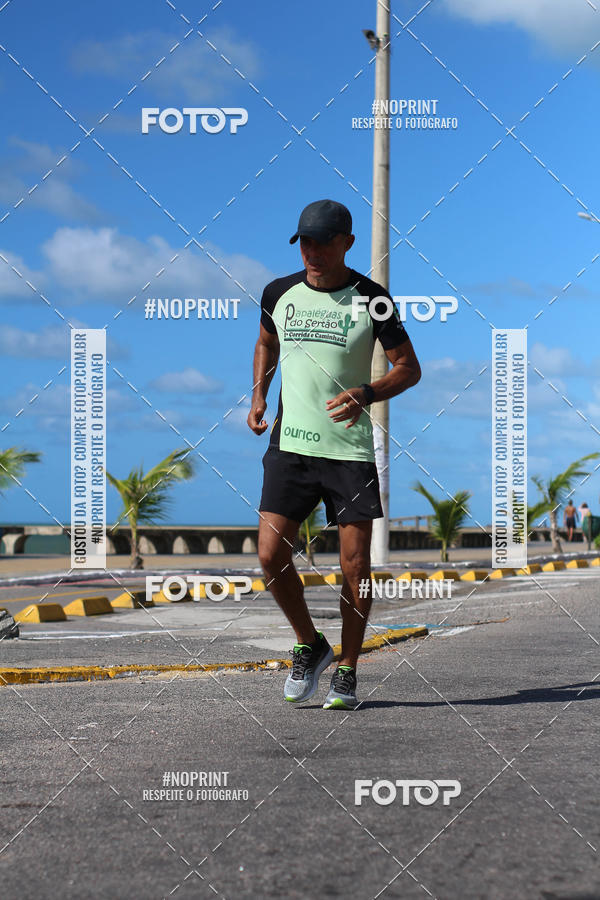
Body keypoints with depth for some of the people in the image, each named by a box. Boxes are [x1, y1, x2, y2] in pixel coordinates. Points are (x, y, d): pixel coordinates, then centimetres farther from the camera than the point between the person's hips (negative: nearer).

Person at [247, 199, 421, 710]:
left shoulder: (370, 299, -3)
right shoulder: (279, 293, 6)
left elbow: (409, 368, 1)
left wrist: (366, 394, -17)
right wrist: (259, 396, 12)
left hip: (351, 449, -2)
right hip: (289, 444, 2)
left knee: (355, 565, -1)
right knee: (271, 556, -8)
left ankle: (348, 672, 16)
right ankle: (309, 646, 16)